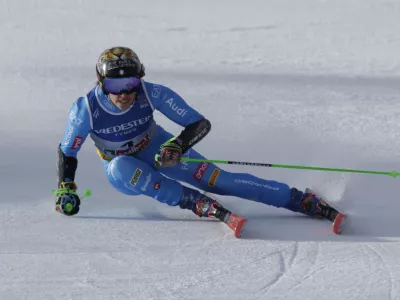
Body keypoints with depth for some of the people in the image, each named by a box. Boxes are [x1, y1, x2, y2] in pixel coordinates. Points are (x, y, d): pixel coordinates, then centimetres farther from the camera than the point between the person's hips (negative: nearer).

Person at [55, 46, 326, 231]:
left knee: (218, 180, -16)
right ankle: (198, 203, -32)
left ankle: (301, 201, -12)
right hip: (122, 169, 0)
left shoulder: (152, 94, -30)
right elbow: (66, 152, -12)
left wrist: (177, 145, -42)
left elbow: (201, 124, -25)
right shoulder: (85, 109, -29)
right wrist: (66, 189, -23)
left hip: (158, 150, 0)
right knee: (121, 167, -37)